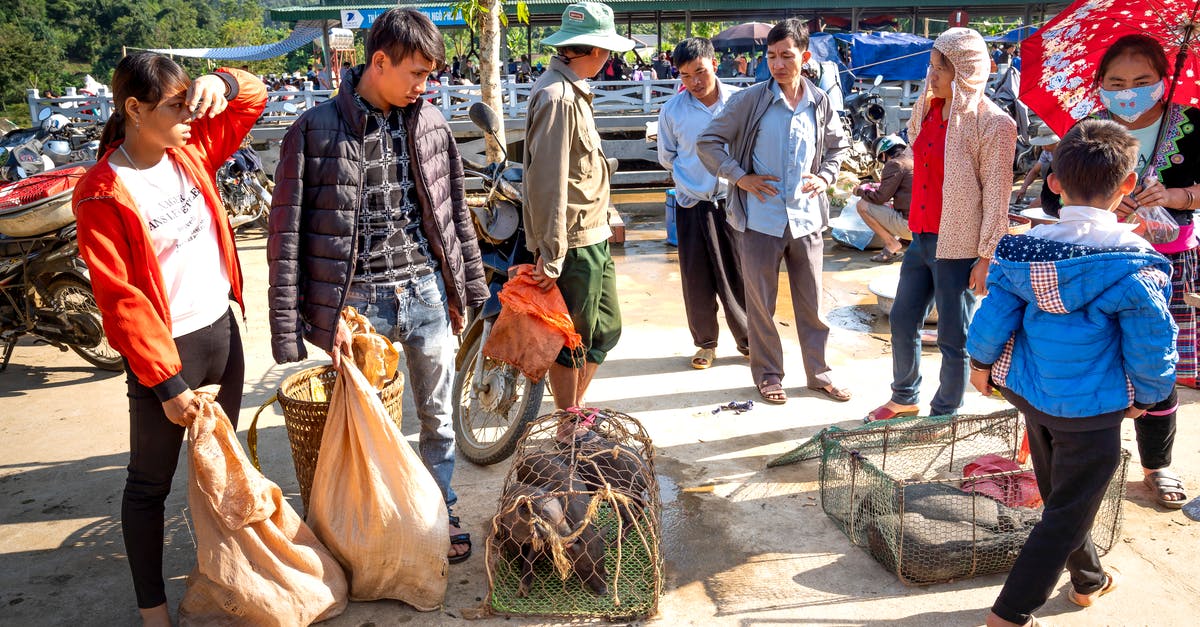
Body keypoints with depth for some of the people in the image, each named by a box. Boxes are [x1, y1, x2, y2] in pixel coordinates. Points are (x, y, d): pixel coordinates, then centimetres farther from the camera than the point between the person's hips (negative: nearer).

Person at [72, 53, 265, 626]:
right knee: (149, 484, 10)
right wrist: (167, 383, -18)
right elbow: (121, 300, -18)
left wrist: (222, 82, -13)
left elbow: (254, 96, 11)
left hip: (222, 329, 7)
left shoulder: (190, 152, 0)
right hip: (165, 351, -6)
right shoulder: (103, 193, -17)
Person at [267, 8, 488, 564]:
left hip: (427, 292, 4)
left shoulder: (431, 124, 4)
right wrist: (289, 328, -13)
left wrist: (468, 287, 13)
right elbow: (287, 234, -9)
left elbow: (455, 212, 13)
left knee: (438, 418, 15)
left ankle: (441, 513, 36)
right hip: (358, 302, -3)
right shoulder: (316, 129, -9)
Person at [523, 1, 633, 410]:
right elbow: (547, 183, -23)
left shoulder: (573, 90, 13)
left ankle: (574, 414, 34)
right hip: (573, 245, -10)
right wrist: (550, 258, -22)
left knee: (606, 328, 19)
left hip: (593, 238, 10)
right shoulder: (557, 96, -19)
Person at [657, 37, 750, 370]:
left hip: (733, 201, 0)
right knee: (697, 280, 7)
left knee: (739, 274, 5)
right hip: (693, 204, 1)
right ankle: (705, 342, 24)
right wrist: (690, 179, 9)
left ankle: (748, 339, 23)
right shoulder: (672, 110, -2)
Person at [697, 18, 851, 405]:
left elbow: (838, 145, 20)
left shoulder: (820, 103, 3)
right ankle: (767, 375, 24)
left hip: (806, 219, 3)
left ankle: (818, 373, 27)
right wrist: (740, 177, -11)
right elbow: (708, 142, -3)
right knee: (761, 304, 8)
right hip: (761, 219, -3)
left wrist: (825, 177, 4)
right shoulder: (750, 100, -8)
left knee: (812, 302, 12)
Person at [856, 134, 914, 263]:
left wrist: (860, 190, 9)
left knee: (863, 205, -2)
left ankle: (892, 245, -5)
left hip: (909, 224, -9)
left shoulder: (895, 164, -8)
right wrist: (874, 187, 27)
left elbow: (880, 198, -9)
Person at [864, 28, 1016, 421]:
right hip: (922, 238, 7)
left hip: (959, 247, -7)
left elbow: (997, 194, -13)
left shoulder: (993, 124, -13)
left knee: (953, 338, 5)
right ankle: (905, 398, 38)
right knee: (903, 321, 17)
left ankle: (944, 416, 23)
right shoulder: (928, 110, 8)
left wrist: (986, 257, -14)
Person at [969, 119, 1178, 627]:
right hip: (1092, 410, -5)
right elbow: (1150, 343, -13)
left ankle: (1089, 579, 48)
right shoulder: (1136, 262, -20)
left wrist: (981, 362, 12)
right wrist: (1146, 395, 4)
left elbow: (993, 317, -6)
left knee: (1060, 494, 24)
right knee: (1066, 514, 8)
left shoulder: (1023, 250, -10)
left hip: (1029, 391, 5)